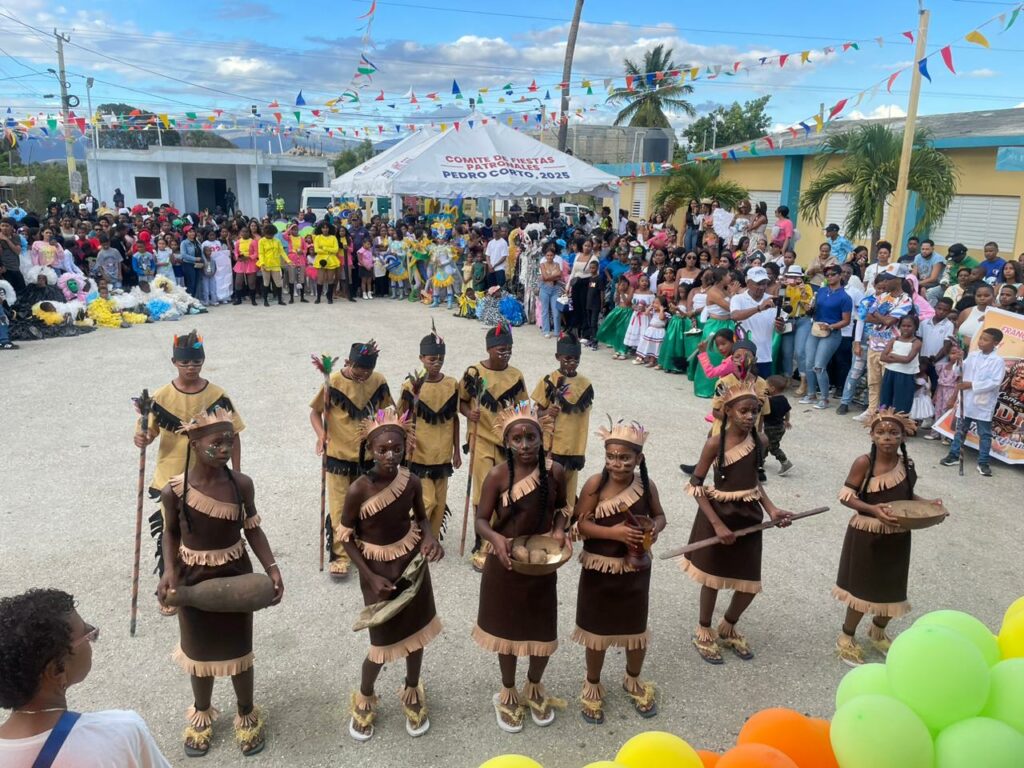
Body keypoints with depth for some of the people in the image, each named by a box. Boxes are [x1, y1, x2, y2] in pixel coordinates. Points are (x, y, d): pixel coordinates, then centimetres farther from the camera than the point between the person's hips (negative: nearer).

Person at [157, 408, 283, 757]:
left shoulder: (241, 484, -16)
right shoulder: (173, 491, -18)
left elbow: (252, 529, -4)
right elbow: (171, 534, -1)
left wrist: (271, 567, -15)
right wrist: (169, 571, -15)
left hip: (236, 576, 0)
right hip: (193, 579, 0)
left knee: (238, 648, 16)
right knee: (200, 649, 20)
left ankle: (247, 715, 40)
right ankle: (201, 713, 47)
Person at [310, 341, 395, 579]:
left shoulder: (378, 381, -5)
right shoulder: (333, 382, -14)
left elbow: (386, 411, 9)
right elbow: (315, 411, -6)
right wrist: (321, 434, -24)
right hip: (338, 456, -3)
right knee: (339, 509, 1)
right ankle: (339, 556, 12)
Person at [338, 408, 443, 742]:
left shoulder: (412, 482, -14)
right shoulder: (358, 490, -24)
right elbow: (346, 537, -13)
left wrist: (430, 538, -17)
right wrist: (371, 577, -15)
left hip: (412, 563, 3)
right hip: (377, 568, -3)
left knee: (416, 633, 16)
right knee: (384, 643, 6)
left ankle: (412, 694, 44)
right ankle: (364, 699, 38)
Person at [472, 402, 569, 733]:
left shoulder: (555, 471, -11)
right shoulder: (497, 475, -18)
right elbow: (481, 520, -13)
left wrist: (559, 529, -14)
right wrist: (496, 538, -33)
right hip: (506, 562, -2)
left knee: (543, 629, 13)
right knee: (507, 628, 15)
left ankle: (534, 687, 44)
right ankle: (508, 693, 41)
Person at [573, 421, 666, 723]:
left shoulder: (646, 486, -8)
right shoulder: (595, 484, -16)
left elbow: (659, 515, 7)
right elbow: (581, 524, -17)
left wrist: (655, 529, -15)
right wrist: (614, 532, -28)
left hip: (635, 569, 3)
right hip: (598, 569, -2)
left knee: (636, 627, 18)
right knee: (596, 629, 13)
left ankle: (633, 681, 44)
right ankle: (592, 686, 35)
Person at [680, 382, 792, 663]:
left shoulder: (759, 441, -3)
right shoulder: (715, 443, -18)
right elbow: (695, 485, -16)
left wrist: (771, 509, -3)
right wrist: (718, 524, -19)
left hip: (748, 517, 5)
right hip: (718, 515, -4)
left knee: (750, 584, 10)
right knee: (713, 578, 11)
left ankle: (728, 628, 37)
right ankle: (704, 632, 33)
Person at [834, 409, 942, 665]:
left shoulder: (907, 464, -4)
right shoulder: (864, 463, -19)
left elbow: (908, 495, 11)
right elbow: (846, 496, -16)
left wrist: (928, 504, -7)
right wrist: (873, 510, -29)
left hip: (897, 537, 5)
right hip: (867, 536, -5)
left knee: (891, 588, 18)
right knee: (862, 587, 8)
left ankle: (878, 632, 46)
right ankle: (846, 638, 30)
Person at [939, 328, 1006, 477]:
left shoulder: (998, 361, -10)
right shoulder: (972, 356, 4)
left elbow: (995, 382, -18)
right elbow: (961, 372, 6)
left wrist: (972, 385, -23)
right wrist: (957, 361, -12)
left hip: (984, 404, -4)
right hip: (966, 401, 4)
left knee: (984, 434, 6)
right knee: (961, 430, 14)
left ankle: (983, 463, 13)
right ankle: (954, 455, 24)